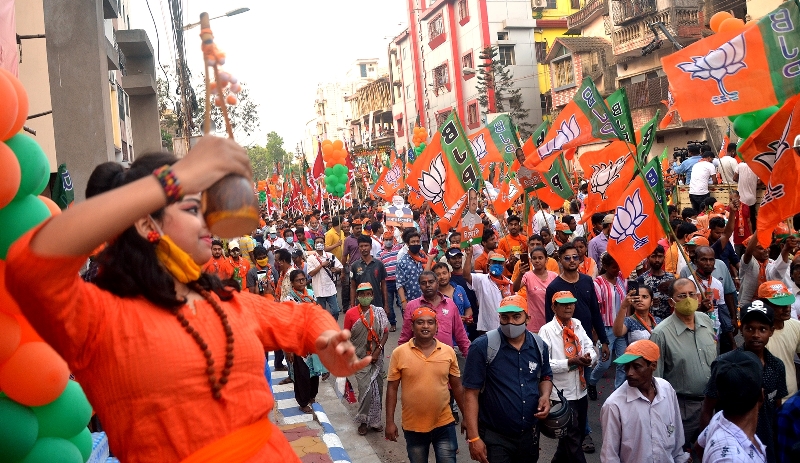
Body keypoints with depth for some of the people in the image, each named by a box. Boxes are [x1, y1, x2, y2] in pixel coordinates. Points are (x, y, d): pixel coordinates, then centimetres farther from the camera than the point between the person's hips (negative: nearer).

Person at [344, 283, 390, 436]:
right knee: (366, 389, -9)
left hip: (376, 358, 2)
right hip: (359, 358, -2)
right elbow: (346, 337, 0)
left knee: (377, 388, 8)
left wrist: (377, 351, -12)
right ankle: (363, 421, 9)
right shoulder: (350, 314, -5)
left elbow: (385, 333, -1)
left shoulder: (379, 312, -1)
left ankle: (375, 420, 23)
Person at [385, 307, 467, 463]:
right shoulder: (399, 353, -8)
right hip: (413, 427, 0)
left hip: (444, 424, 1)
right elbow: (392, 388, -3)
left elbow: (457, 387, 6)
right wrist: (390, 421, -5)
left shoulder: (448, 352, -3)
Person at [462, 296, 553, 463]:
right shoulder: (482, 347, -14)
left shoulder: (539, 346, 1)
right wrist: (473, 438, -17)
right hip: (494, 437, -5)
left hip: (530, 434, 5)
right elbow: (471, 393, -13)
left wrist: (545, 396, -5)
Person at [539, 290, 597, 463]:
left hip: (580, 391, 7)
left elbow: (590, 347, 9)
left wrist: (589, 358, -14)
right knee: (572, 439, 4)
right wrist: (569, 363, -26)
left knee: (577, 436, 21)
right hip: (561, 394, -7)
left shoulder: (577, 325, 4)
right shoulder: (546, 330, -15)